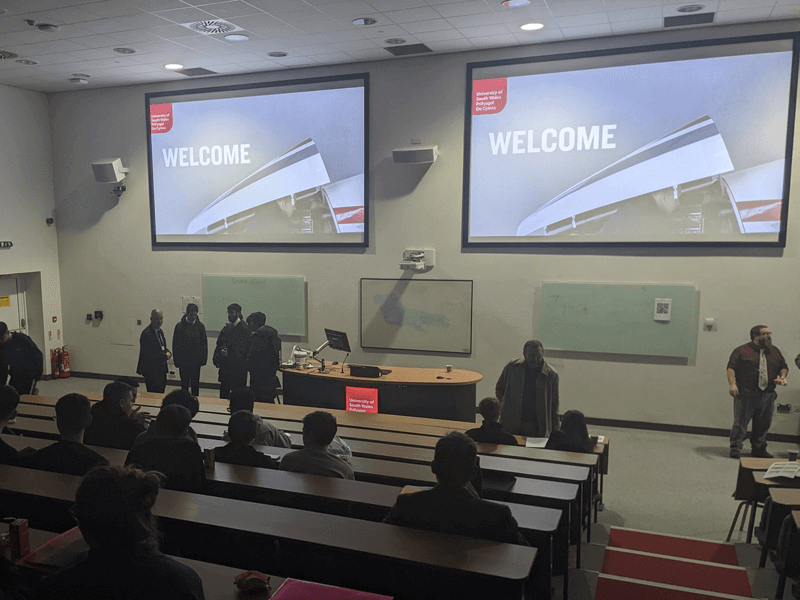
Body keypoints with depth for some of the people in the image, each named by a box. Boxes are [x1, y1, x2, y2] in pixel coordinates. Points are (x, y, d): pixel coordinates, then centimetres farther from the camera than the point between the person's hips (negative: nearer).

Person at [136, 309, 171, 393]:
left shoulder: (160, 331, 12)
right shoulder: (146, 334, -17)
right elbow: (149, 354, -23)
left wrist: (167, 352, 0)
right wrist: (165, 356, -16)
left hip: (161, 370, 9)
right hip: (151, 371, -9)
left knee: (161, 392, 12)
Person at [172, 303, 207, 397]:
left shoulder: (200, 325, 1)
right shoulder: (180, 325, -4)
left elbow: (204, 344, 5)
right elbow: (175, 345, -2)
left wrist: (203, 359, -1)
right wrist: (177, 360, -6)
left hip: (196, 361, 2)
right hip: (183, 362, -1)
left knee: (195, 384, 9)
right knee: (184, 384, 4)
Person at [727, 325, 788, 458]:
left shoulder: (775, 352, 16)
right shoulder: (742, 351, -2)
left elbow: (784, 367, 24)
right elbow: (731, 368, -8)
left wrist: (782, 377, 2)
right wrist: (732, 384, -21)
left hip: (767, 395, 5)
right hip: (745, 394, -5)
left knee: (763, 423, 10)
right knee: (740, 421, -6)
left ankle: (759, 449, 22)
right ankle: (735, 448, -1)